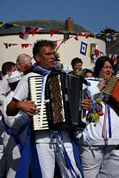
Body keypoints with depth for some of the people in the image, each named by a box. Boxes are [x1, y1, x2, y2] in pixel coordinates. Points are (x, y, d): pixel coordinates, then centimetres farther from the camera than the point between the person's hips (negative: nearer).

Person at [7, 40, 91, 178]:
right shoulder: (29, 78, 2)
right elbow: (9, 111, 3)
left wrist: (83, 104, 4)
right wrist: (20, 105, -17)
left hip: (63, 135, 4)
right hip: (42, 137, -3)